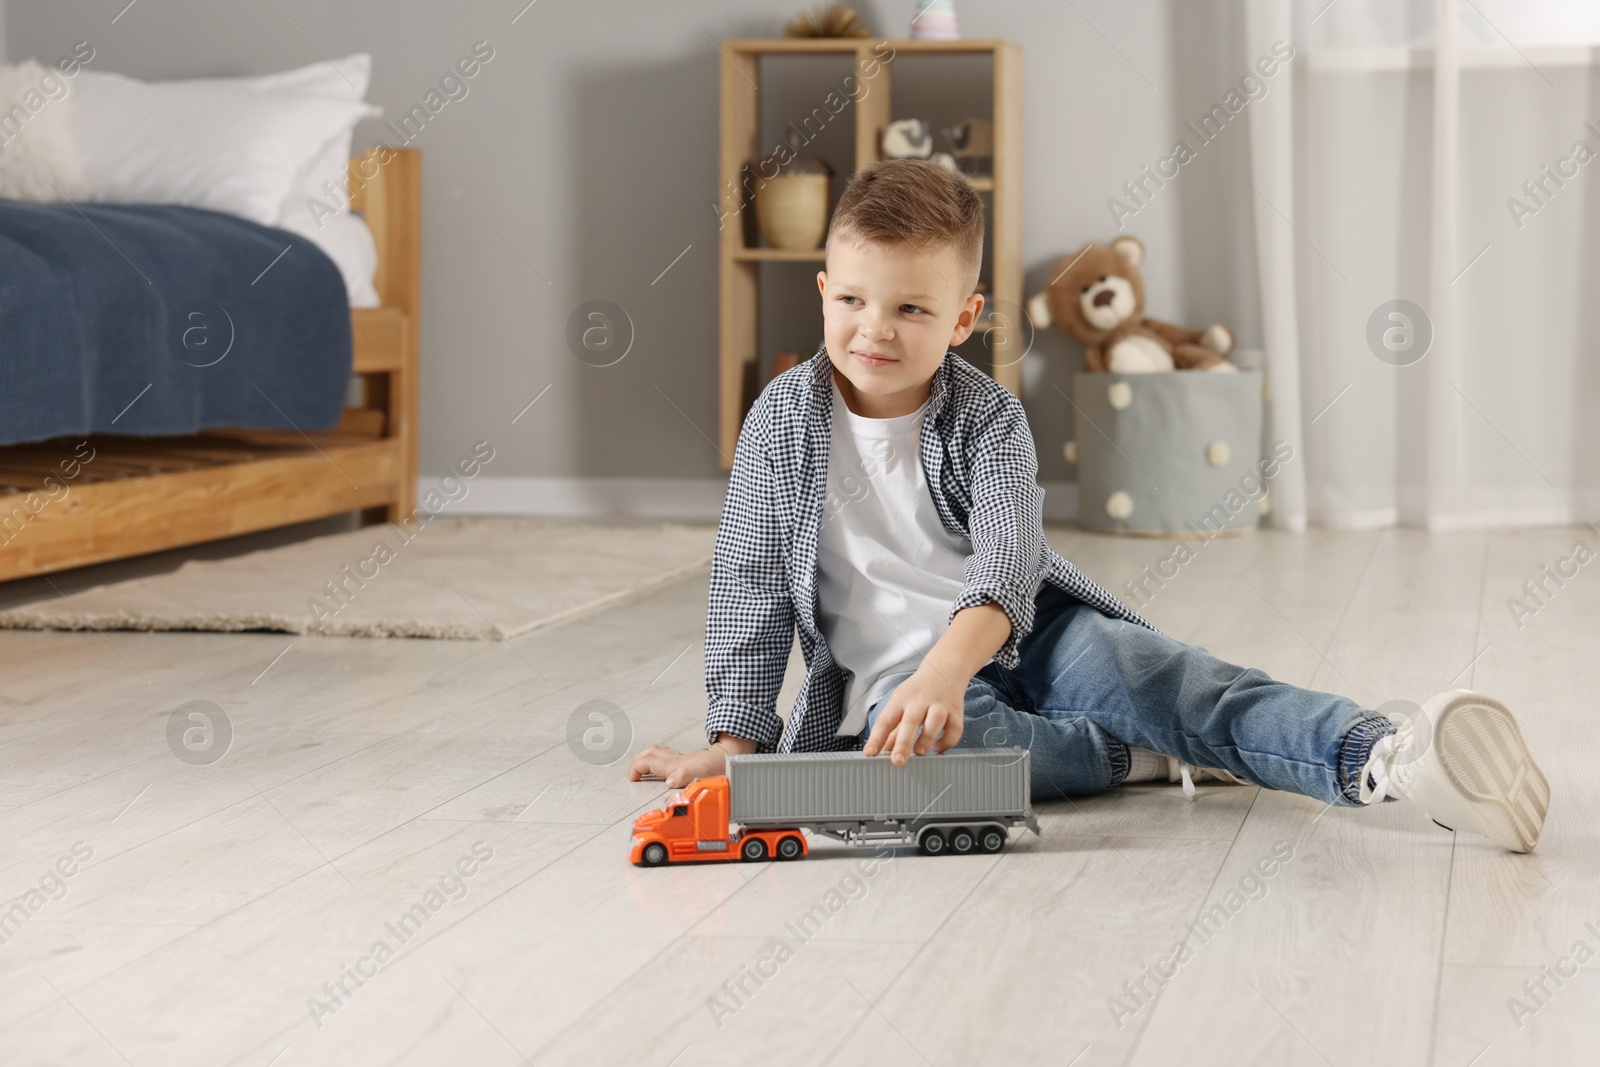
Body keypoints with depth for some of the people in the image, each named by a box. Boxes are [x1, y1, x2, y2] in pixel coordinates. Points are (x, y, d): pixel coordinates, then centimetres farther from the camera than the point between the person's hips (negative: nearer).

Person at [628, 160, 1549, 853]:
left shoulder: (988, 417, -6)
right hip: (892, 673, 1)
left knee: (1153, 672, -31)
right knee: (944, 748, -37)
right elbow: (750, 585, 3)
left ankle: (1386, 760, -50)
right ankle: (1157, 755, -23)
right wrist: (735, 739, -3)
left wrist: (947, 668, -43)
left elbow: (1009, 565, -23)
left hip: (1028, 634, 0)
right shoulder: (784, 420, -1)